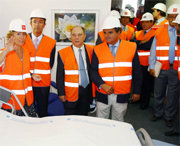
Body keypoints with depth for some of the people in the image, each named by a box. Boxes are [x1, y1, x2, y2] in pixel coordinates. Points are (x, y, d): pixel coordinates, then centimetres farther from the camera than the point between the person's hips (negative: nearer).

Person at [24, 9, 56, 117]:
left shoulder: (51, 42, 1)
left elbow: (50, 64, 6)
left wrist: (40, 75, -3)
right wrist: (31, 75, -11)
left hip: (44, 84, 0)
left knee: (43, 112, 10)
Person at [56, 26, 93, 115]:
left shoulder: (91, 51, 2)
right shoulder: (63, 53, -5)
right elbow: (60, 76, -3)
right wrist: (61, 93, -6)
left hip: (87, 91, 3)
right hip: (71, 92, -2)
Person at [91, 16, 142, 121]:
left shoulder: (131, 47, -1)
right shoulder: (98, 50, -1)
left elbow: (137, 72, 3)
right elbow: (93, 72, -5)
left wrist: (137, 91, 3)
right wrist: (103, 85, -21)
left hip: (122, 95, 0)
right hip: (103, 95, 0)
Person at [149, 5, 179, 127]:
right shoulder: (159, 32, 6)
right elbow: (153, 50, 5)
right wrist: (152, 67, 2)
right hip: (161, 68, 1)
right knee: (158, 92, 10)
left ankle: (169, 116, 27)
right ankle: (158, 113, 31)